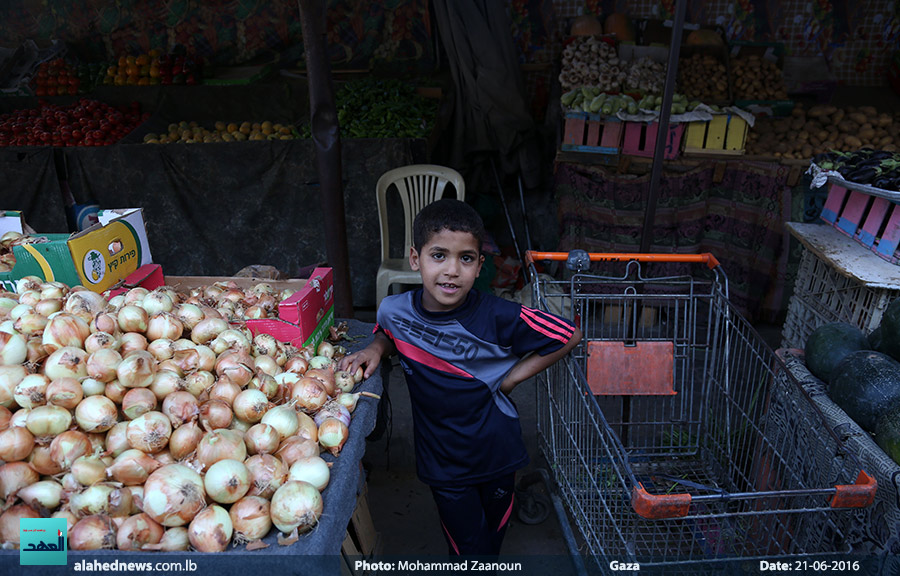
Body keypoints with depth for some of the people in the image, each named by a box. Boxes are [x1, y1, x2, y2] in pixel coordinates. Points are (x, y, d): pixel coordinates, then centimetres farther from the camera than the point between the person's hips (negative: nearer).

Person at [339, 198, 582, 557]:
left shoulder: (497, 317, -25)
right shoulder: (395, 311, -16)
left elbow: (569, 336, -14)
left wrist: (512, 377, -14)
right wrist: (375, 349, -12)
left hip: (496, 455, 0)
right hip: (443, 460, 0)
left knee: (494, 537, 26)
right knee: (469, 547, 14)